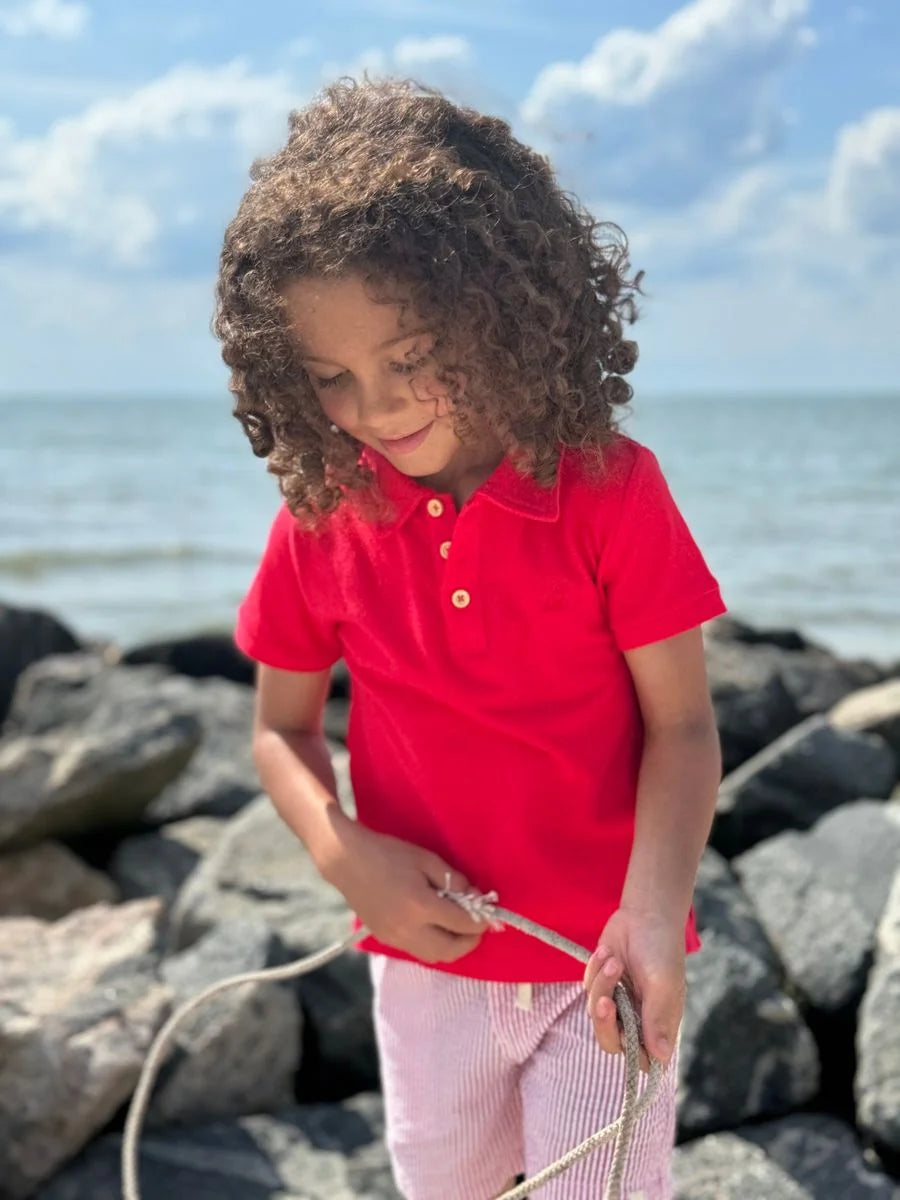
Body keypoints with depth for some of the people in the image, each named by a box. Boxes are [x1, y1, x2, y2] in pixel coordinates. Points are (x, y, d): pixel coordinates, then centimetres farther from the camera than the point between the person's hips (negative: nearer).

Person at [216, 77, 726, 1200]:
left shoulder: (612, 491, -15)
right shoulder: (319, 518, -7)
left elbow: (681, 723, -12)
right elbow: (281, 730, 3)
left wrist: (652, 909, -26)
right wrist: (347, 854, -16)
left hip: (598, 959, -3)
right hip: (426, 952, 3)